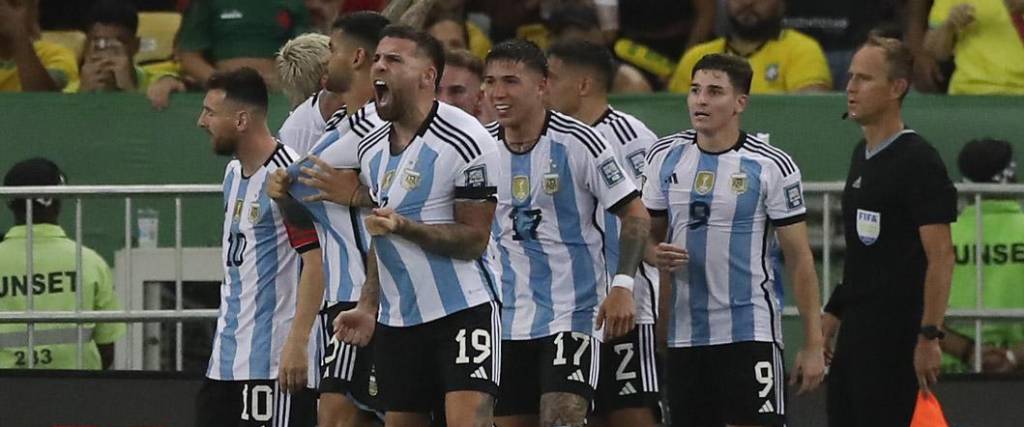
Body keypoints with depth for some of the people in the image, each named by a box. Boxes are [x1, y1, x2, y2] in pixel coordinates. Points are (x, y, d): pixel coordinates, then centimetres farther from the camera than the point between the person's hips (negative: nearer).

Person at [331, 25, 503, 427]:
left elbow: (474, 240, -14)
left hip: (463, 308, -7)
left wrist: (403, 226, -25)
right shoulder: (371, 149, 11)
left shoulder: (465, 141, -12)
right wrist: (368, 307, 12)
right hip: (396, 320, 7)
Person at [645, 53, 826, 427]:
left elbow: (799, 258, -3)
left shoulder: (771, 167, -6)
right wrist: (656, 253, -7)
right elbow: (649, 232, 19)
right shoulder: (664, 157, 7)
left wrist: (813, 345, -7)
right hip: (683, 335, 5)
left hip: (750, 334, -5)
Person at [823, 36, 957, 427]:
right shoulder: (862, 155, 14)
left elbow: (940, 256, -17)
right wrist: (834, 311, 20)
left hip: (896, 333, -9)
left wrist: (929, 336, -22)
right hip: (856, 329, 9)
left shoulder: (918, 160, -13)